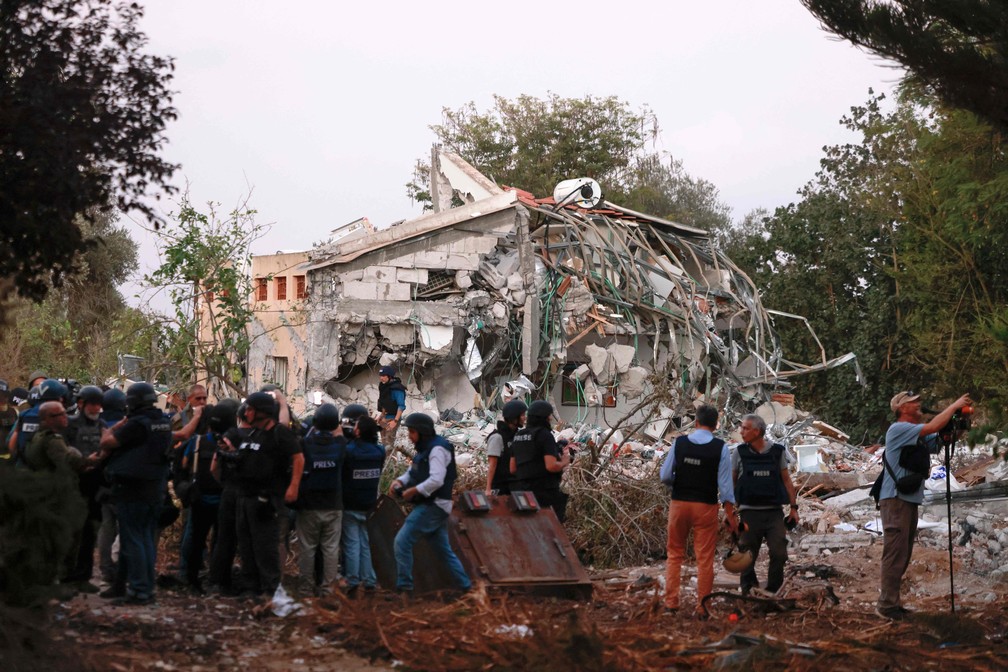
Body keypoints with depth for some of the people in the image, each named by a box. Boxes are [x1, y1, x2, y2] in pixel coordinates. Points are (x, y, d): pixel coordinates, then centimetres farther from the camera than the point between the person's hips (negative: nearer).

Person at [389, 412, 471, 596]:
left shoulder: (437, 449, -15)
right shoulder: (425, 449, 17)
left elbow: (436, 480, -25)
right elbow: (412, 473, 18)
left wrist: (413, 491, -20)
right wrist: (399, 481, -2)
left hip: (433, 506, -10)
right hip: (428, 506, 10)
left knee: (402, 542, -13)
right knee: (444, 550, 14)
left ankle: (404, 588, -12)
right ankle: (466, 586, 20)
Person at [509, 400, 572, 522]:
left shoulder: (518, 436, 12)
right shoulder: (545, 435, -11)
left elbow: (512, 469, 13)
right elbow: (551, 466, -20)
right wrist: (564, 462, -1)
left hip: (522, 489, 8)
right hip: (544, 492, -8)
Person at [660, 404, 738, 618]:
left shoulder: (679, 443, -3)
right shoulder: (720, 448, -7)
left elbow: (665, 476, -2)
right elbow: (725, 484, -9)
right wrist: (730, 514, -4)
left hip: (679, 503, 2)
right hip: (706, 506, -1)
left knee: (675, 553, 15)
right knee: (705, 558, 6)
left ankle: (671, 602, 13)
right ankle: (702, 608, 8)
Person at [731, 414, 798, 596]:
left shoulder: (778, 452, 2)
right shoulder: (739, 452, 1)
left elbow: (787, 480, 8)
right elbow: (731, 483, 5)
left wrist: (794, 507, 4)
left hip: (774, 512, 1)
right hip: (749, 513, 0)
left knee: (779, 553, -5)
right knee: (748, 557, 5)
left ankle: (772, 591, 10)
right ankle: (747, 592, 20)